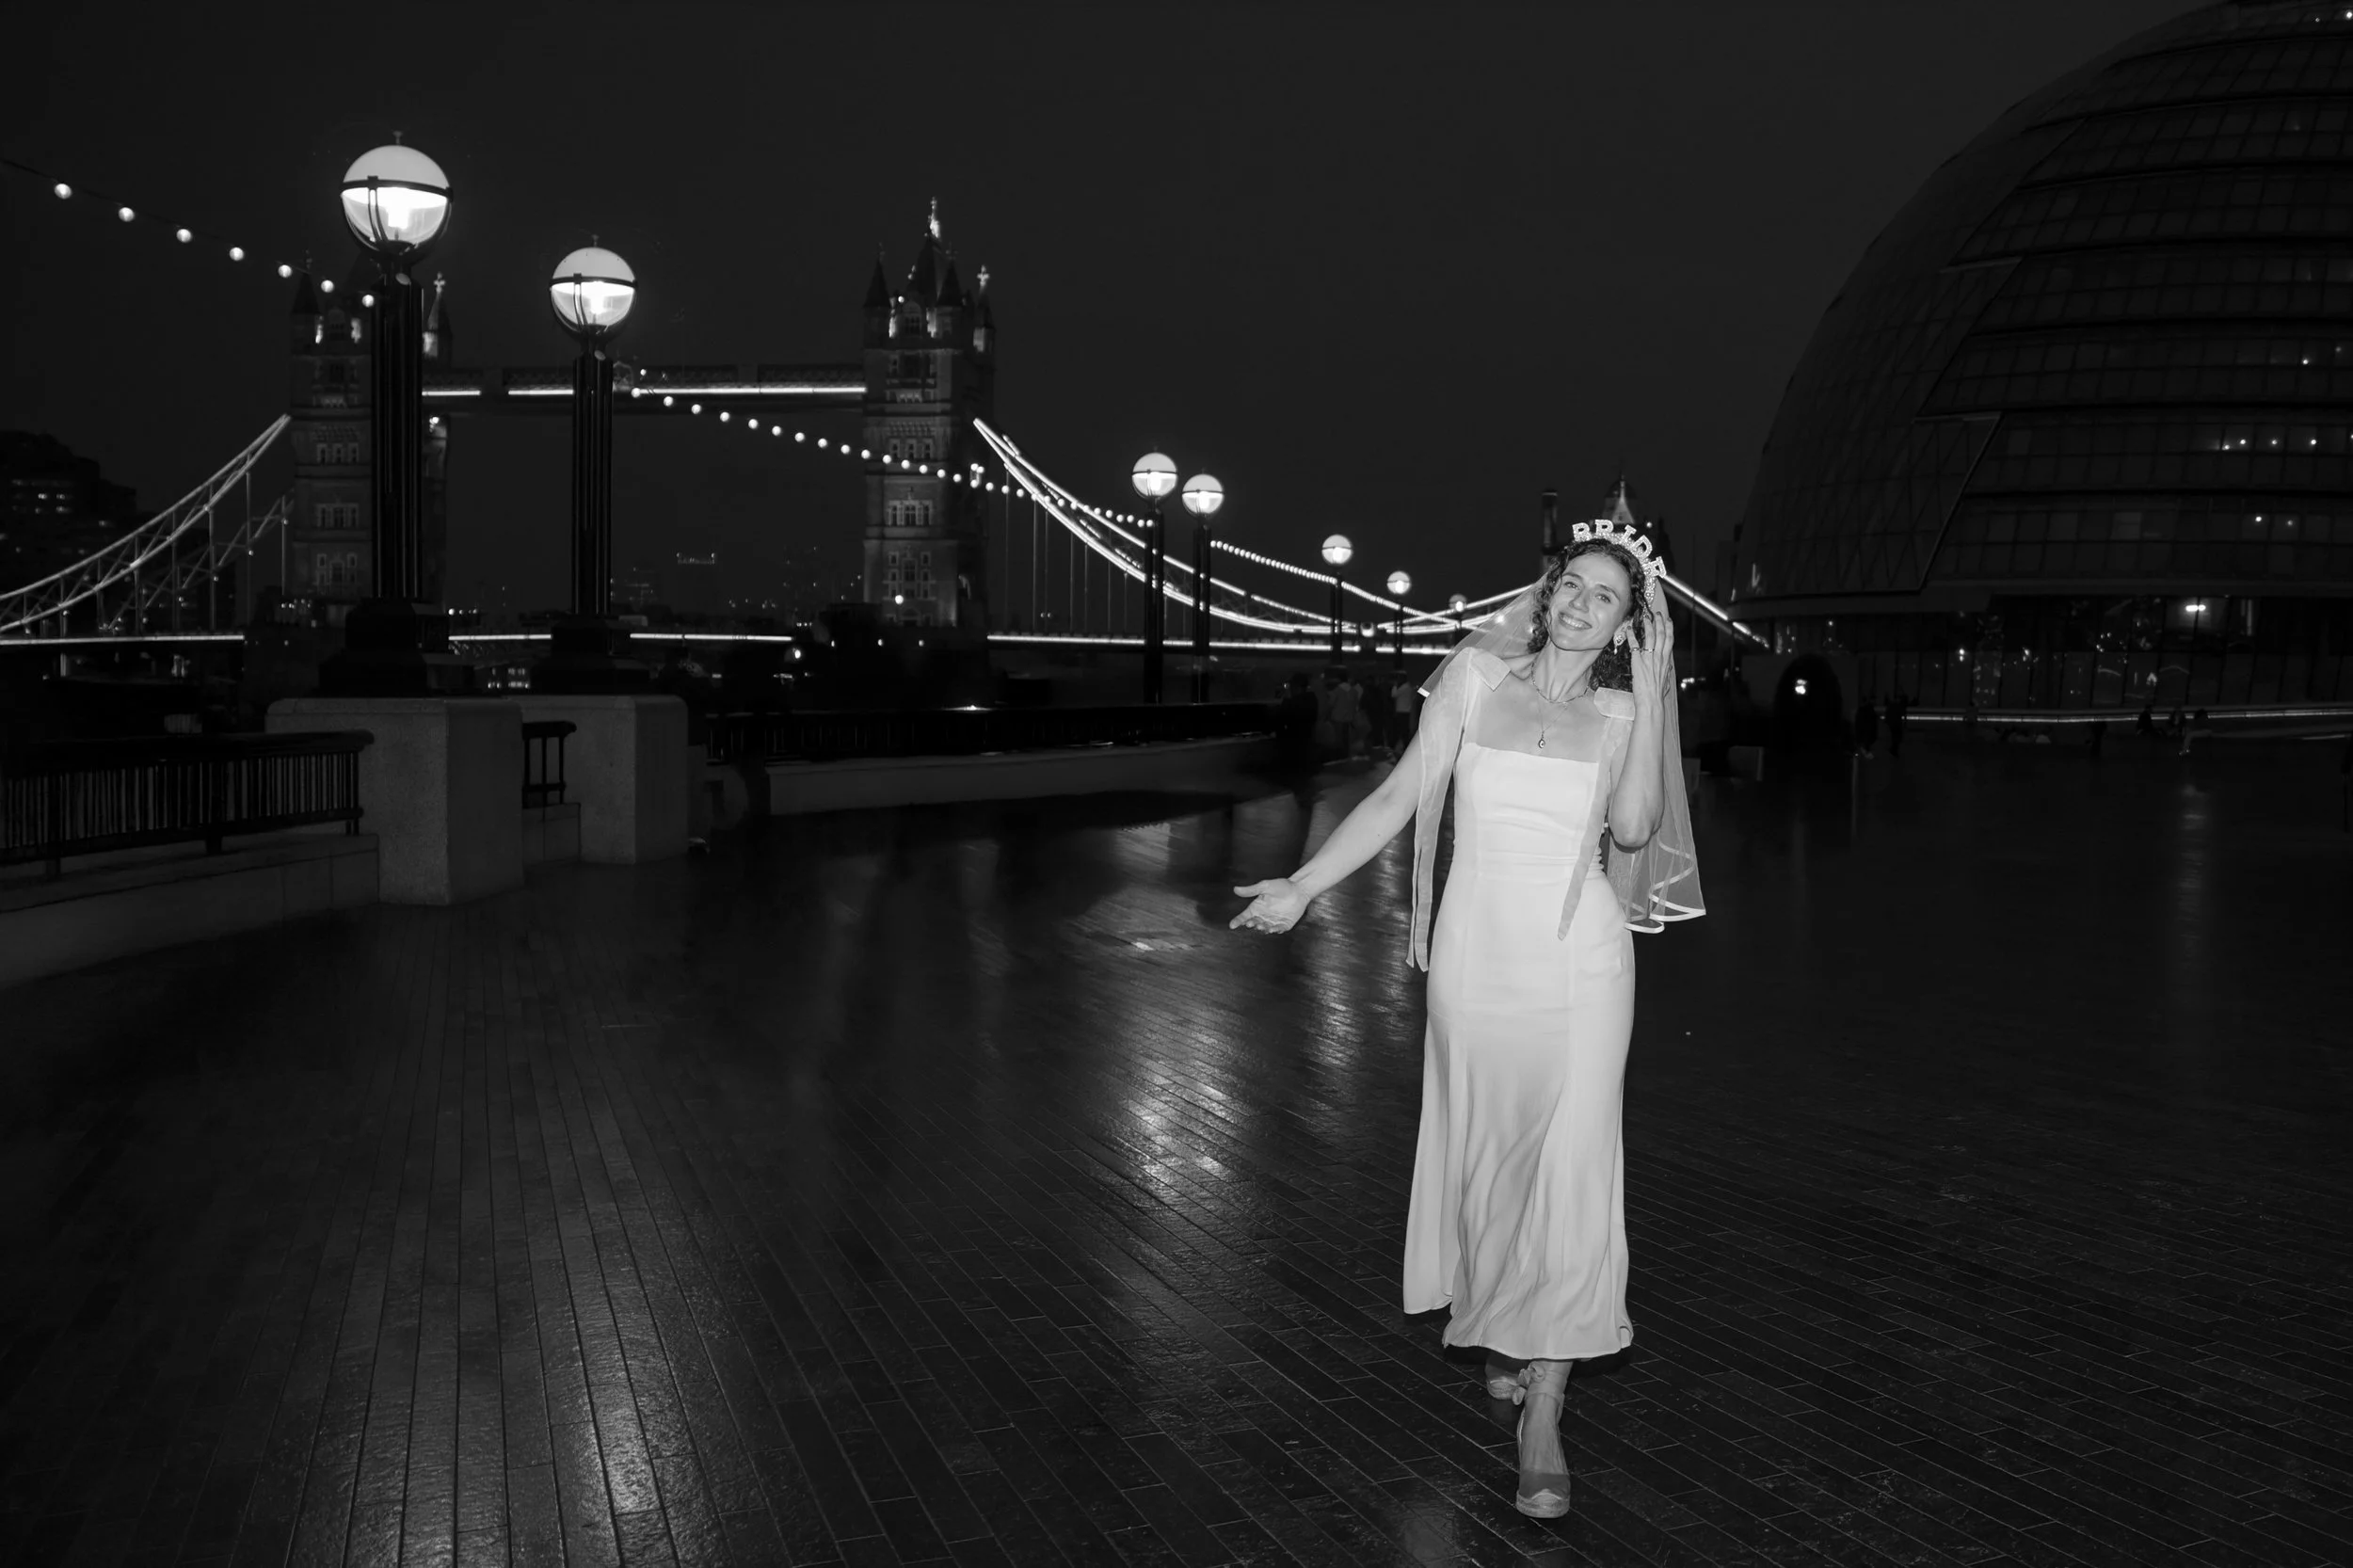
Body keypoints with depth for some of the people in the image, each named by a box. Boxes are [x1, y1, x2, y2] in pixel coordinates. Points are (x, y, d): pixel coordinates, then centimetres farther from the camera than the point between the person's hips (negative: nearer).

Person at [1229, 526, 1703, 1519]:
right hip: (1478, 951, 1)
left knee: (1571, 1172, -7)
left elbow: (1632, 827, -10)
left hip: (1580, 960, 0)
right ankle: (1497, 1332, 37)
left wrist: (1649, 698, -7)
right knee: (1484, 1152, 11)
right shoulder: (1479, 674, 3)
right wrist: (1301, 886, -5)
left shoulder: (1619, 714, 6)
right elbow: (1401, 798, 1)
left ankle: (1542, 1420, -5)